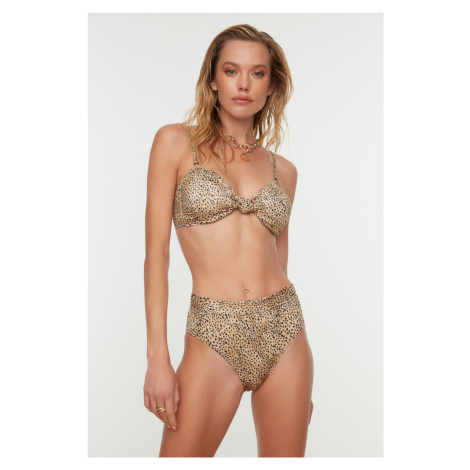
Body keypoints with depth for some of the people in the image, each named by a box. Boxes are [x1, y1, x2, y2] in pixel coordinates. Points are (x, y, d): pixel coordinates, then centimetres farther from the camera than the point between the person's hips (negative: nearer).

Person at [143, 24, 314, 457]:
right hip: (214, 338, -3)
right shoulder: (176, 141, 1)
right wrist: (158, 357, -11)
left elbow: (279, 263, 14)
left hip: (284, 329, 4)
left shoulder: (283, 170, 11)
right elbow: (156, 252, -4)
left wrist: (303, 383, 14)